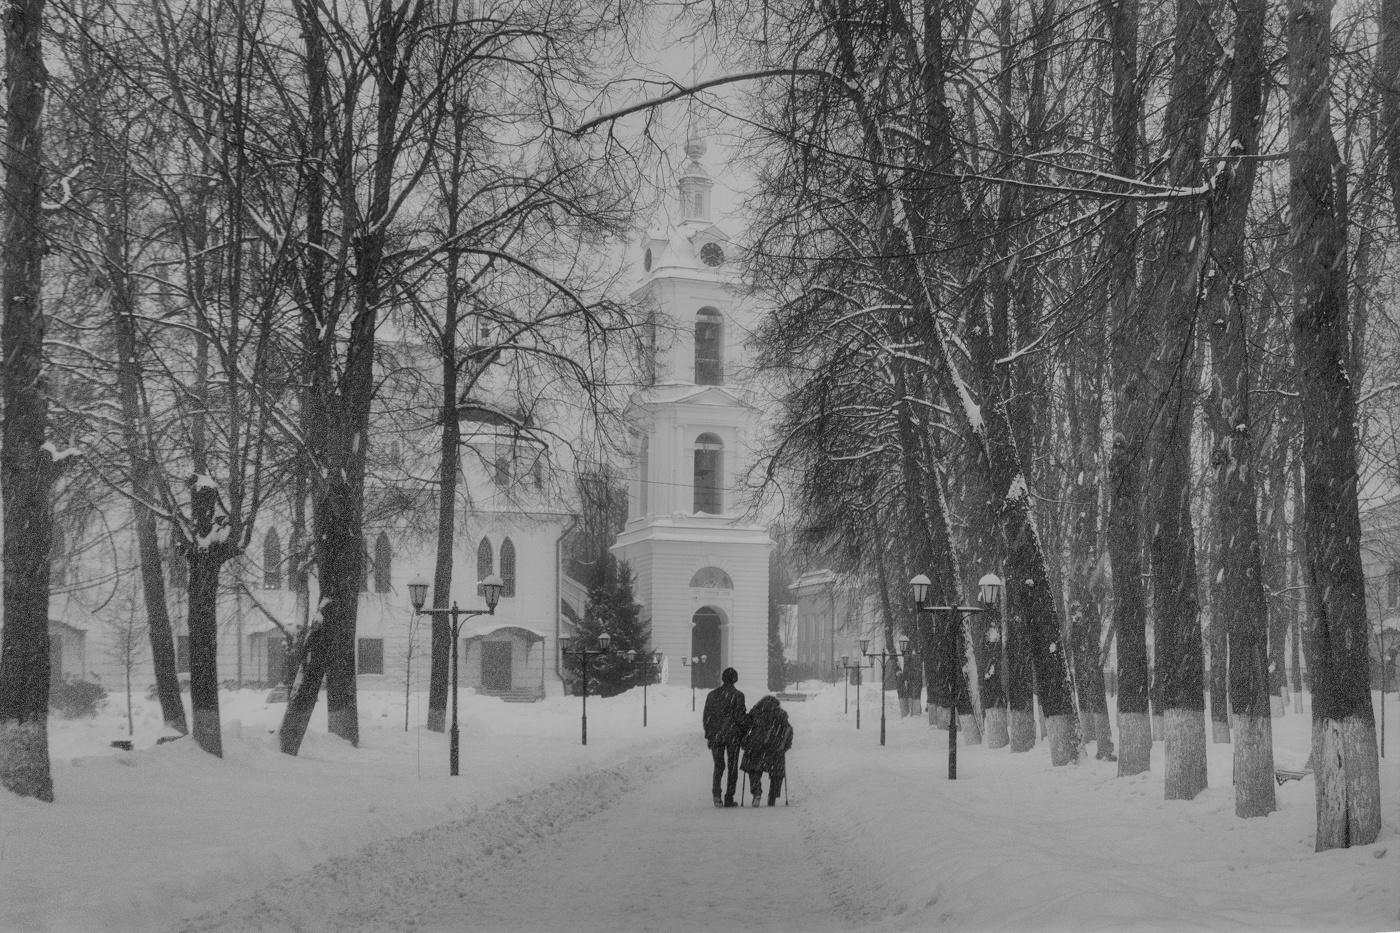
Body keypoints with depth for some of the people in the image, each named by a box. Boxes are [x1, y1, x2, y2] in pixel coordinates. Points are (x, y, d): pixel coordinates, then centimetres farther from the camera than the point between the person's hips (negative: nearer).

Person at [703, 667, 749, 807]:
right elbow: (740, 717, -11)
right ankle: (729, 798, 7)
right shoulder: (737, 695, -8)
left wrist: (708, 735, 16)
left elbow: (706, 717, 8)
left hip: (715, 735, 3)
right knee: (732, 766, 7)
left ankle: (716, 792, -13)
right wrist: (745, 732, 4)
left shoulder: (712, 694, 5)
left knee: (719, 764, 10)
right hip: (733, 735, -3)